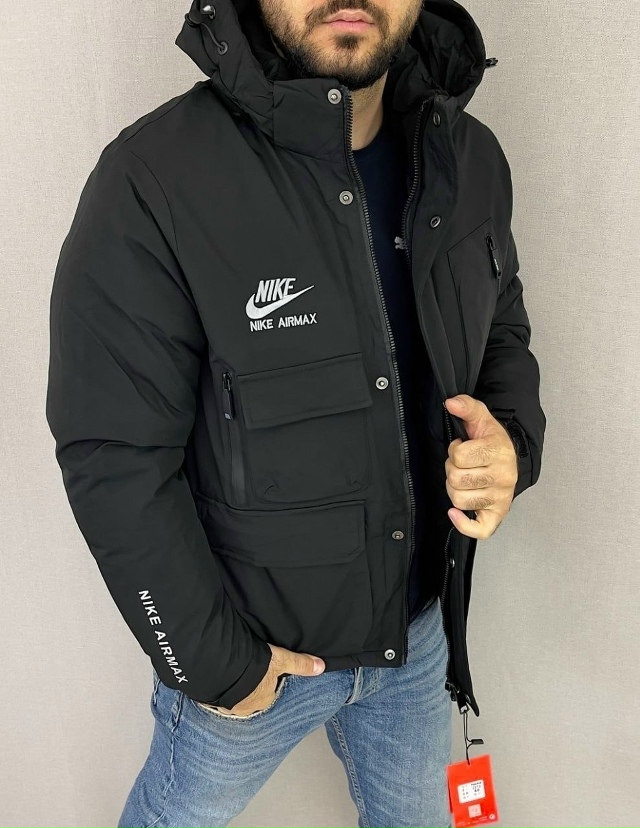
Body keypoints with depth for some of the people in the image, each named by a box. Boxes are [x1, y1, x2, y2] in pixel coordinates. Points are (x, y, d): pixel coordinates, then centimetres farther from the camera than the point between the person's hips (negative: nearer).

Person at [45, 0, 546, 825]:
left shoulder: (471, 159, -9)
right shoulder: (152, 180, -26)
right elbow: (114, 463, -21)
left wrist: (514, 443, -14)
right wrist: (215, 662, -13)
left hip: (420, 624, 4)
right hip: (245, 644, -3)